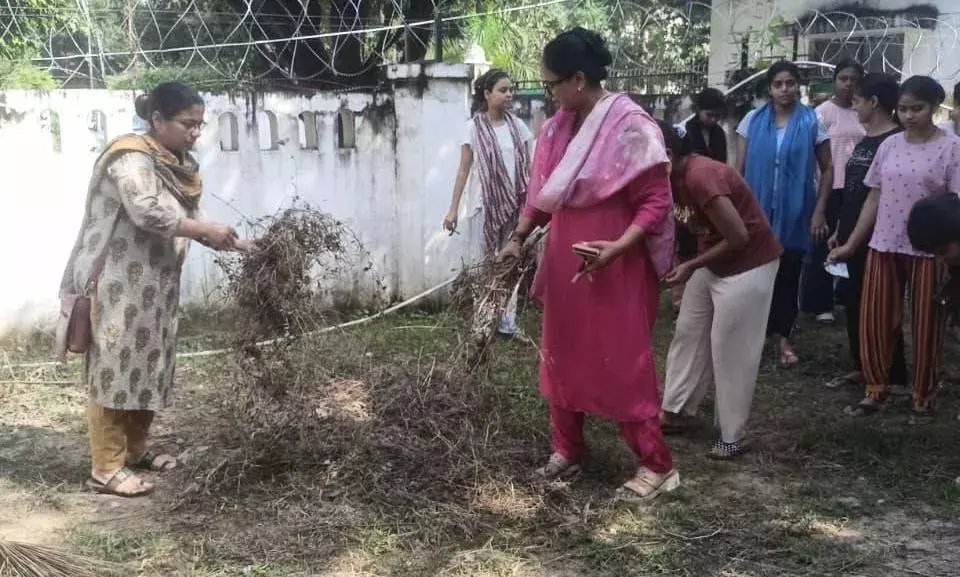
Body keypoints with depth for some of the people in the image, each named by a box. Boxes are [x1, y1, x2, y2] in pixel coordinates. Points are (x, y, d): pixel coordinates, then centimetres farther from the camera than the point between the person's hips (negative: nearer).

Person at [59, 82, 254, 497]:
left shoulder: (177, 164, 13)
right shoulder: (131, 158, -15)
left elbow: (184, 218, 15)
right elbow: (149, 212, -28)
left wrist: (233, 243, 2)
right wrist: (208, 230, -23)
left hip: (155, 286, 9)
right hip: (118, 285, -9)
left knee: (148, 368, 15)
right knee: (116, 370, -5)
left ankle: (134, 450, 29)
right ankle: (106, 469, 2)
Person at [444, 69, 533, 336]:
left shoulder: (517, 126, 4)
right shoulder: (474, 127, -4)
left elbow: (527, 167, 8)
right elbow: (464, 169, -3)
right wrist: (454, 208, -7)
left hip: (514, 204, 3)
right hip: (485, 204, -2)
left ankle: (508, 320, 10)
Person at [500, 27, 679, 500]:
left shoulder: (631, 128, -18)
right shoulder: (556, 129, 4)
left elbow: (657, 202, -17)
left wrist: (618, 247, -28)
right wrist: (518, 238, 8)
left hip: (614, 269, -7)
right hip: (564, 263, 8)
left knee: (623, 364, -1)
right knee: (560, 358, 15)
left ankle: (657, 465, 12)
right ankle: (567, 449, 31)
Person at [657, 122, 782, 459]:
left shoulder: (700, 177, -29)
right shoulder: (677, 176, 0)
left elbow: (738, 236, -26)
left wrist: (691, 266, -18)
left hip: (748, 263, -9)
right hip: (714, 260, 9)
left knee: (729, 348, -3)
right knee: (689, 334, 12)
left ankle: (732, 437, 9)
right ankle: (674, 412, 24)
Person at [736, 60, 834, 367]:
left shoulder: (812, 122, -2)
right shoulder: (753, 120, 0)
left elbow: (827, 169, 2)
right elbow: (739, 169, 4)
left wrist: (819, 211, -5)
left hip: (794, 213, 0)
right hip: (757, 210, 1)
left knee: (788, 275, 8)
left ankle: (783, 336, 21)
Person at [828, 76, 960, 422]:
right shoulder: (889, 145, 6)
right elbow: (874, 200, 10)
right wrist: (850, 244, 7)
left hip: (928, 251, -4)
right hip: (883, 247, 4)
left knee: (925, 327, 6)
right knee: (874, 322, 6)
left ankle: (923, 399, 20)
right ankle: (876, 391, 21)